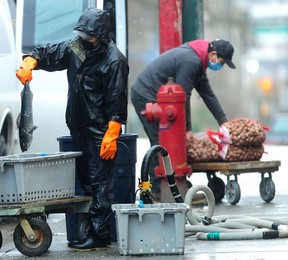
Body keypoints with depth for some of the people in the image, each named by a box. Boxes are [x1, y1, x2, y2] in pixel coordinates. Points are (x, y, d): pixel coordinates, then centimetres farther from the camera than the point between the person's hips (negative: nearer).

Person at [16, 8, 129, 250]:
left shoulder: (114, 61, -15)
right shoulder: (75, 48, 7)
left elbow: (117, 103, -17)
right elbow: (47, 54, 16)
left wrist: (111, 136, -21)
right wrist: (29, 63, -6)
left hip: (101, 131, -8)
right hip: (78, 128, 8)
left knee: (99, 183, -7)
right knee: (84, 178, 10)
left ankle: (99, 235, -5)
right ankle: (94, 228, 16)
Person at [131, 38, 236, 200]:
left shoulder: (197, 61, 14)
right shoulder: (191, 61, -20)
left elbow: (208, 94, 19)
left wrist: (223, 121, 18)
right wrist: (188, 129, -14)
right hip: (146, 97, -11)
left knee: (159, 143, 10)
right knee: (160, 142, -10)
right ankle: (158, 190, -9)